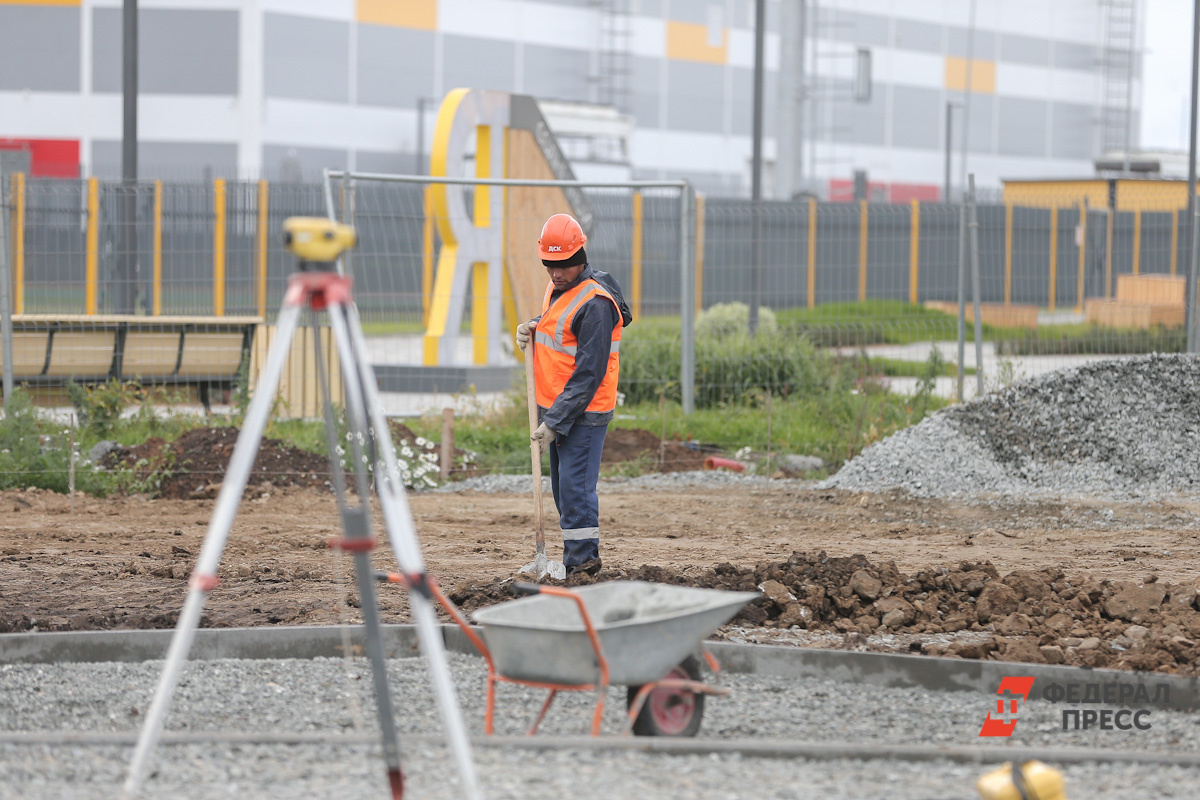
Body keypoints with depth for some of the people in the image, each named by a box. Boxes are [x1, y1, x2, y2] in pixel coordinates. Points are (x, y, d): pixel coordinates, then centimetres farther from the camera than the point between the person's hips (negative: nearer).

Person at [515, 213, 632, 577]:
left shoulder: (594, 304, -20)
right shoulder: (556, 288, 9)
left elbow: (589, 375, -22)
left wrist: (554, 422, -22)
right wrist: (532, 328, 5)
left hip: (583, 412, -9)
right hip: (554, 409, 9)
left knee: (575, 487, -11)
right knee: (562, 488, 13)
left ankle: (582, 563, -6)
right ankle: (578, 559, 22)